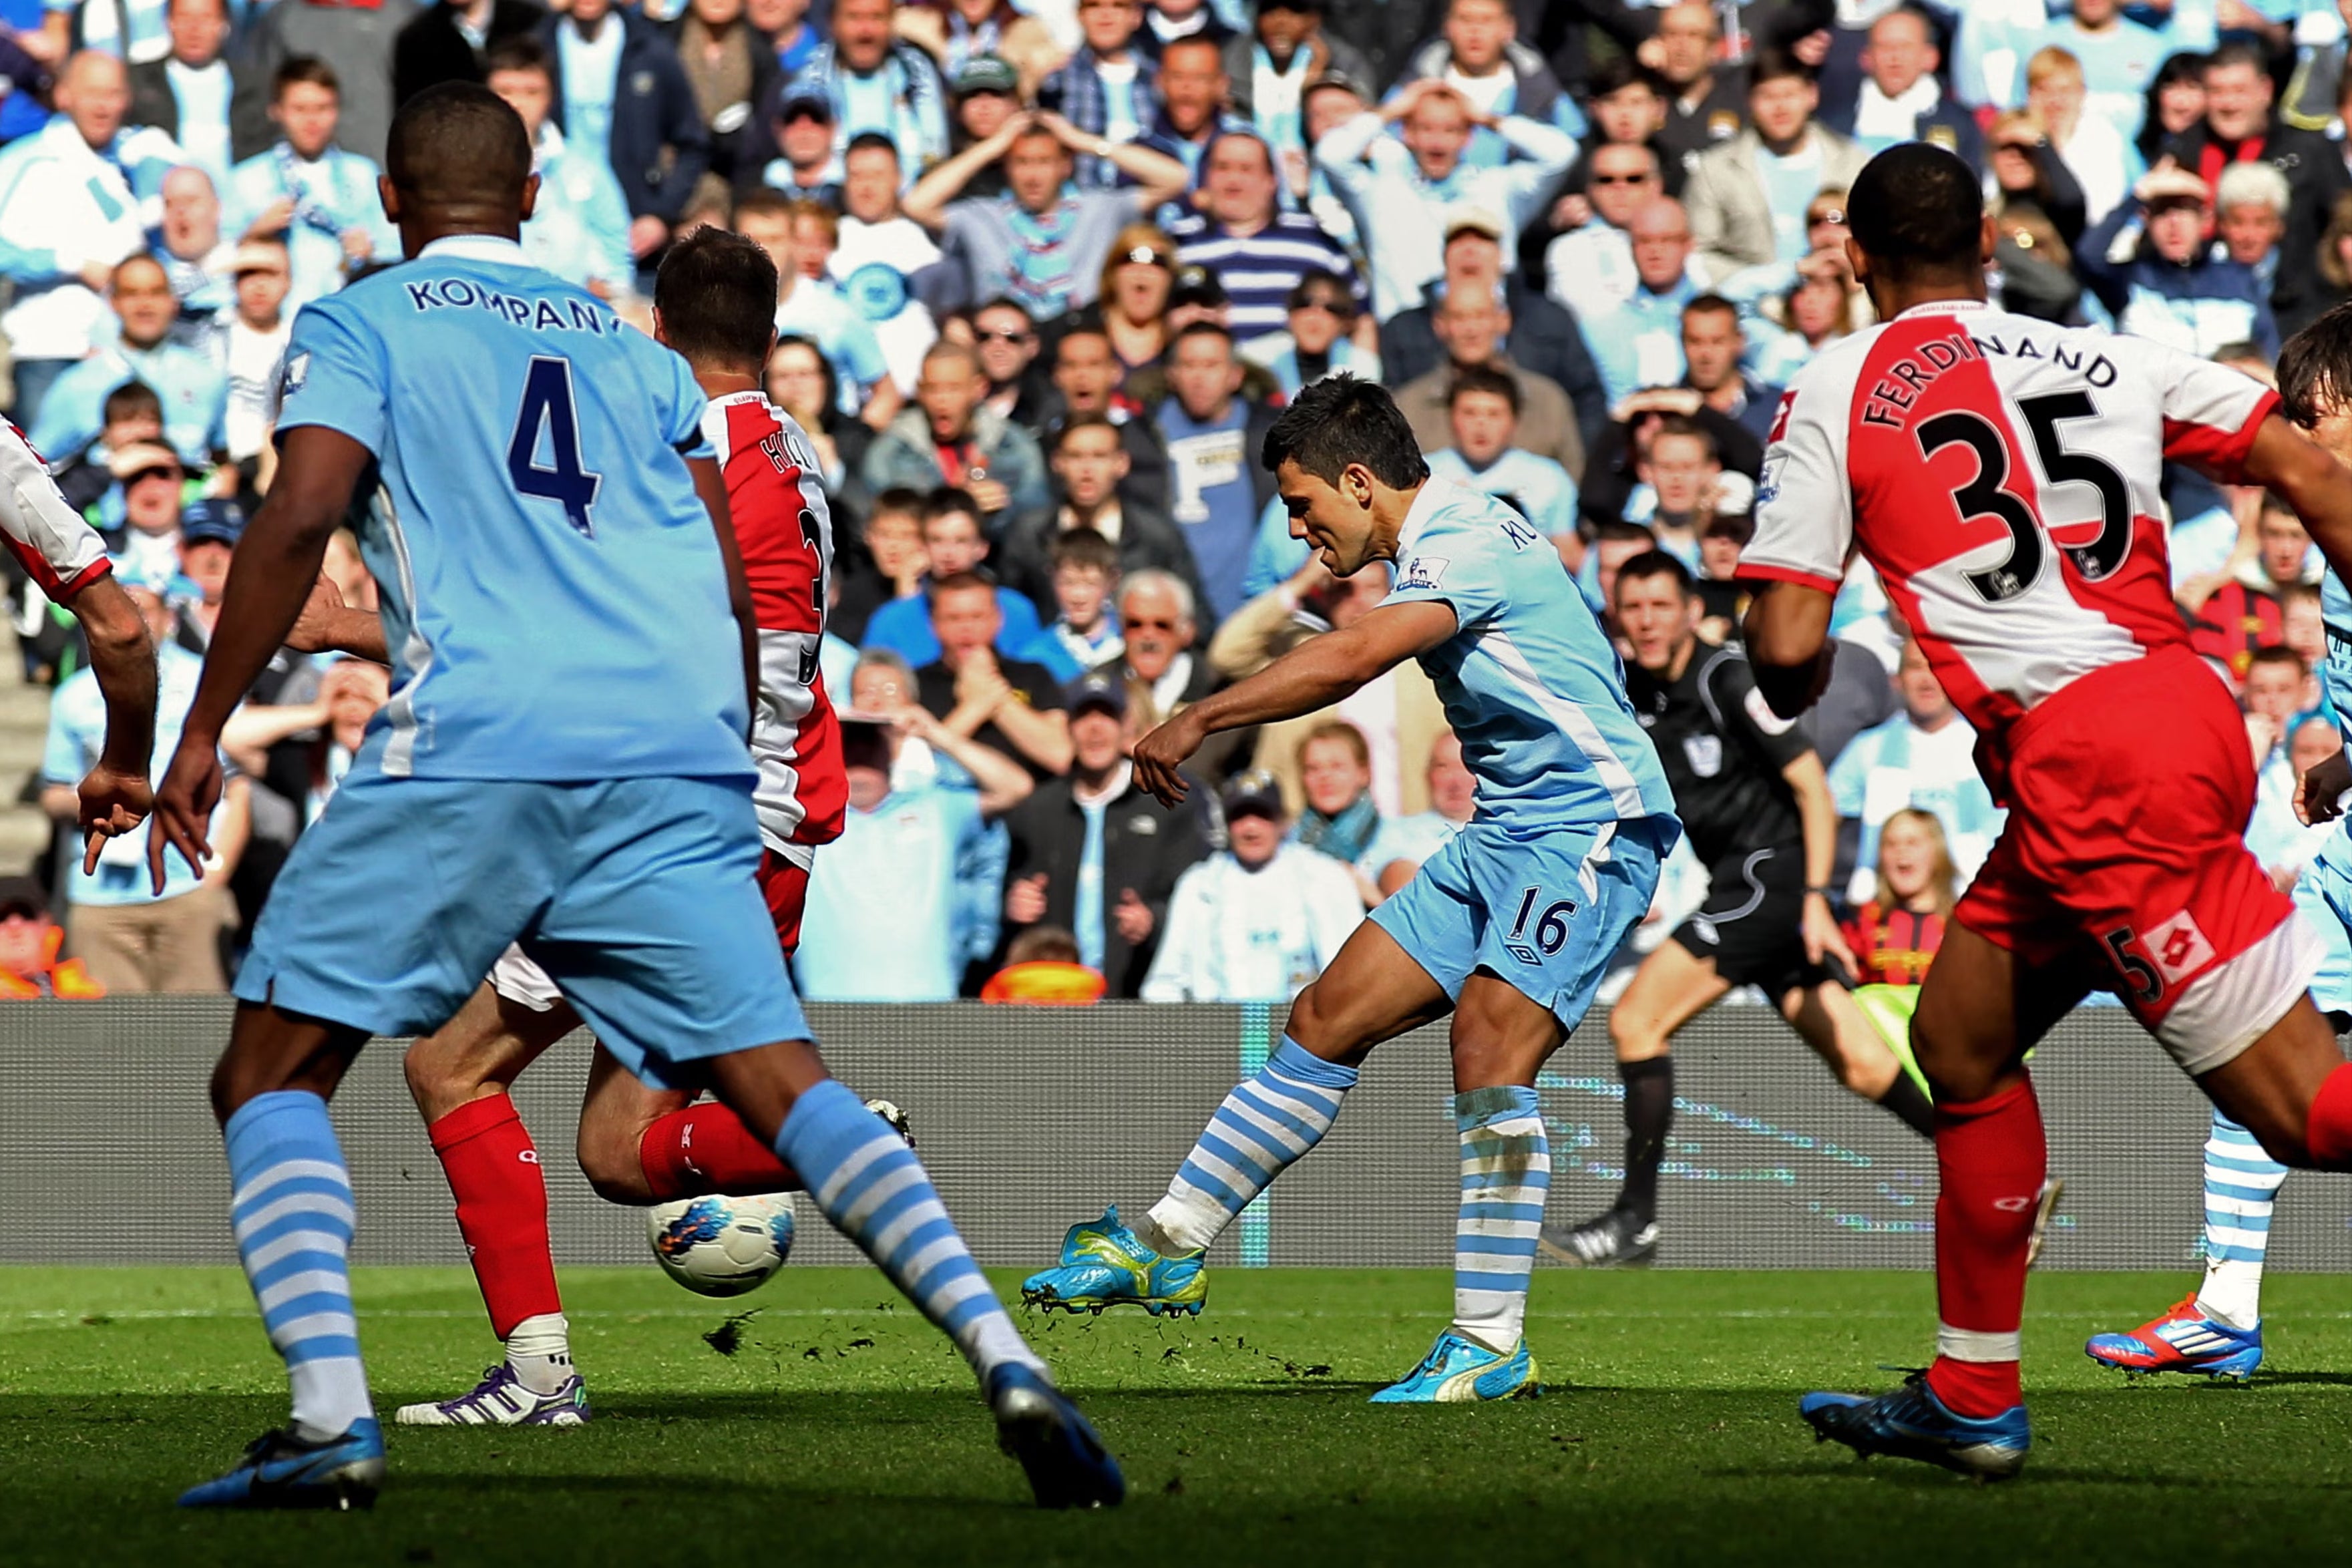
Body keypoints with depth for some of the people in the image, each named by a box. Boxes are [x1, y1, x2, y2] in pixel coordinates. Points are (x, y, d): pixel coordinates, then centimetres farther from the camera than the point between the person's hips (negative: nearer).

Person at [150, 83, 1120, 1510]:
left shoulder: (361, 325, 13)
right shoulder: (641, 355, 25)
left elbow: (300, 516, -3)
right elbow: (732, 588, 19)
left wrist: (202, 733, 0)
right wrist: (730, 784, 28)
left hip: (473, 748, -4)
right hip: (674, 752, 4)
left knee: (272, 1075, 6)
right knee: (780, 1081, 3)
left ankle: (331, 1418, -13)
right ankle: (1005, 1361, -16)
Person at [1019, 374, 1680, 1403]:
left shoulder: (1464, 547, -17)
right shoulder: (1450, 540, 14)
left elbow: (1353, 659, -32)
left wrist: (1201, 719, -30)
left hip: (1588, 830, -10)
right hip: (1505, 836, 10)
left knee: (1488, 1051, -22)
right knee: (1328, 1020, 5)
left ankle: (1491, 1346, -18)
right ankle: (1167, 1248, 9)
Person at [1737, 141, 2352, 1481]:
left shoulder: (1835, 395, 4)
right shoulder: (2113, 359, 16)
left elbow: (1787, 647, 0)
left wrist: (1796, 693, 23)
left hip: (2079, 755, -7)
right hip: (2182, 705, 7)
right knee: (1962, 1034, 22)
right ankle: (1971, 1399, 28)